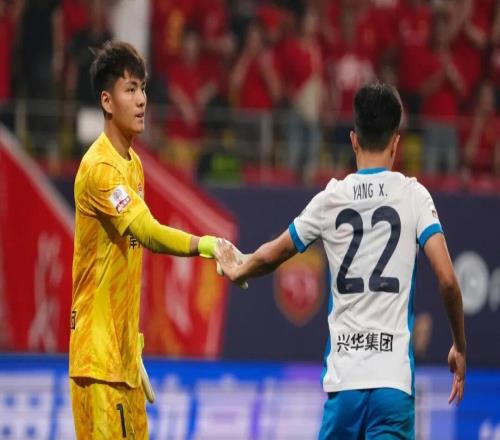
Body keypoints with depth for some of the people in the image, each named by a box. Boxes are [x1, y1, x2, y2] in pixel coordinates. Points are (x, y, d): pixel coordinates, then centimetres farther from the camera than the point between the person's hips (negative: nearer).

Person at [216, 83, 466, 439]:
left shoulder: (331, 199, 8)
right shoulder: (413, 195, 1)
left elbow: (271, 256, 21)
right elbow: (447, 279, -6)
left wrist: (236, 271, 43)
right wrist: (460, 348, 7)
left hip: (343, 373, 3)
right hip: (394, 373, -3)